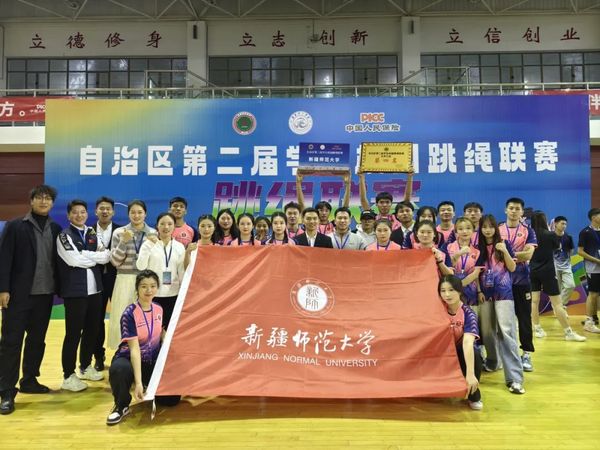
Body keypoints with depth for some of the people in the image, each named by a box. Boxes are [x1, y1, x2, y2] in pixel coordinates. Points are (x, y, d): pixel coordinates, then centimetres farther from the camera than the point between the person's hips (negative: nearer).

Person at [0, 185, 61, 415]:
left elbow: (58, 260, 8)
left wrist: (59, 287, 5)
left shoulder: (56, 229, 8)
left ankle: (29, 380, 28)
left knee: (37, 340, 13)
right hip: (19, 293, -4)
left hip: (45, 293, 4)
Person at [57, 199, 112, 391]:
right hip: (75, 291, -6)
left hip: (94, 288, 6)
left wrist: (86, 255, -12)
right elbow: (74, 260, -17)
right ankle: (68, 376, 10)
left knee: (92, 329, 13)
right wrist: (97, 256, -7)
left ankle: (86, 367, 30)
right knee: (73, 333, -1)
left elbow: (106, 257, 2)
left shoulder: (92, 234, 12)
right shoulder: (64, 235, -4)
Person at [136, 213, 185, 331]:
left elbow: (182, 272, 8)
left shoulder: (180, 247, 4)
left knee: (169, 328, 8)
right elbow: (140, 266, -14)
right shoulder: (148, 244, -3)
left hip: (172, 294, 2)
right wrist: (150, 245, -20)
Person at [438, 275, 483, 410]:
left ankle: (473, 396, -7)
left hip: (461, 354, -2)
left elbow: (468, 342, -38)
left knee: (475, 356, -32)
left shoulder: (468, 314, -24)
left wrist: (470, 374, -47)